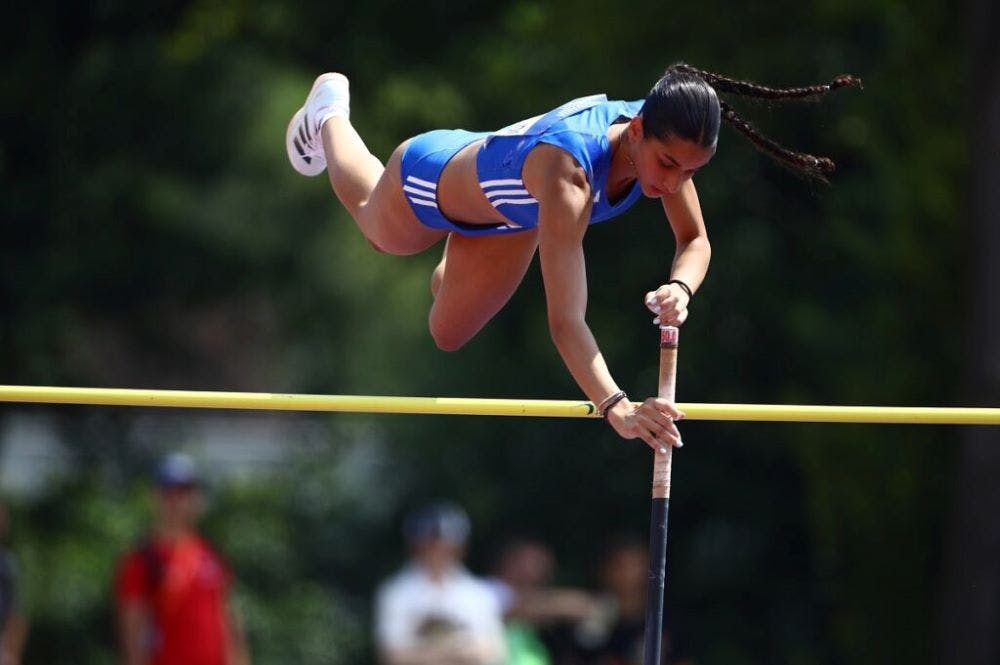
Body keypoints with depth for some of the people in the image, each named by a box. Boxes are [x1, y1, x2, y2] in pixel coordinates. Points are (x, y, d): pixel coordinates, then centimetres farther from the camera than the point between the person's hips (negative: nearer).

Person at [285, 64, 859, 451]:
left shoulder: (661, 141, -33)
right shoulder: (568, 173, -53)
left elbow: (696, 242, -16)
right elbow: (565, 321, -58)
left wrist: (681, 287, -39)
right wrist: (616, 407, -73)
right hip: (428, 181, -4)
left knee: (448, 337, 26)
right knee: (377, 226, 35)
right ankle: (330, 119, 63)